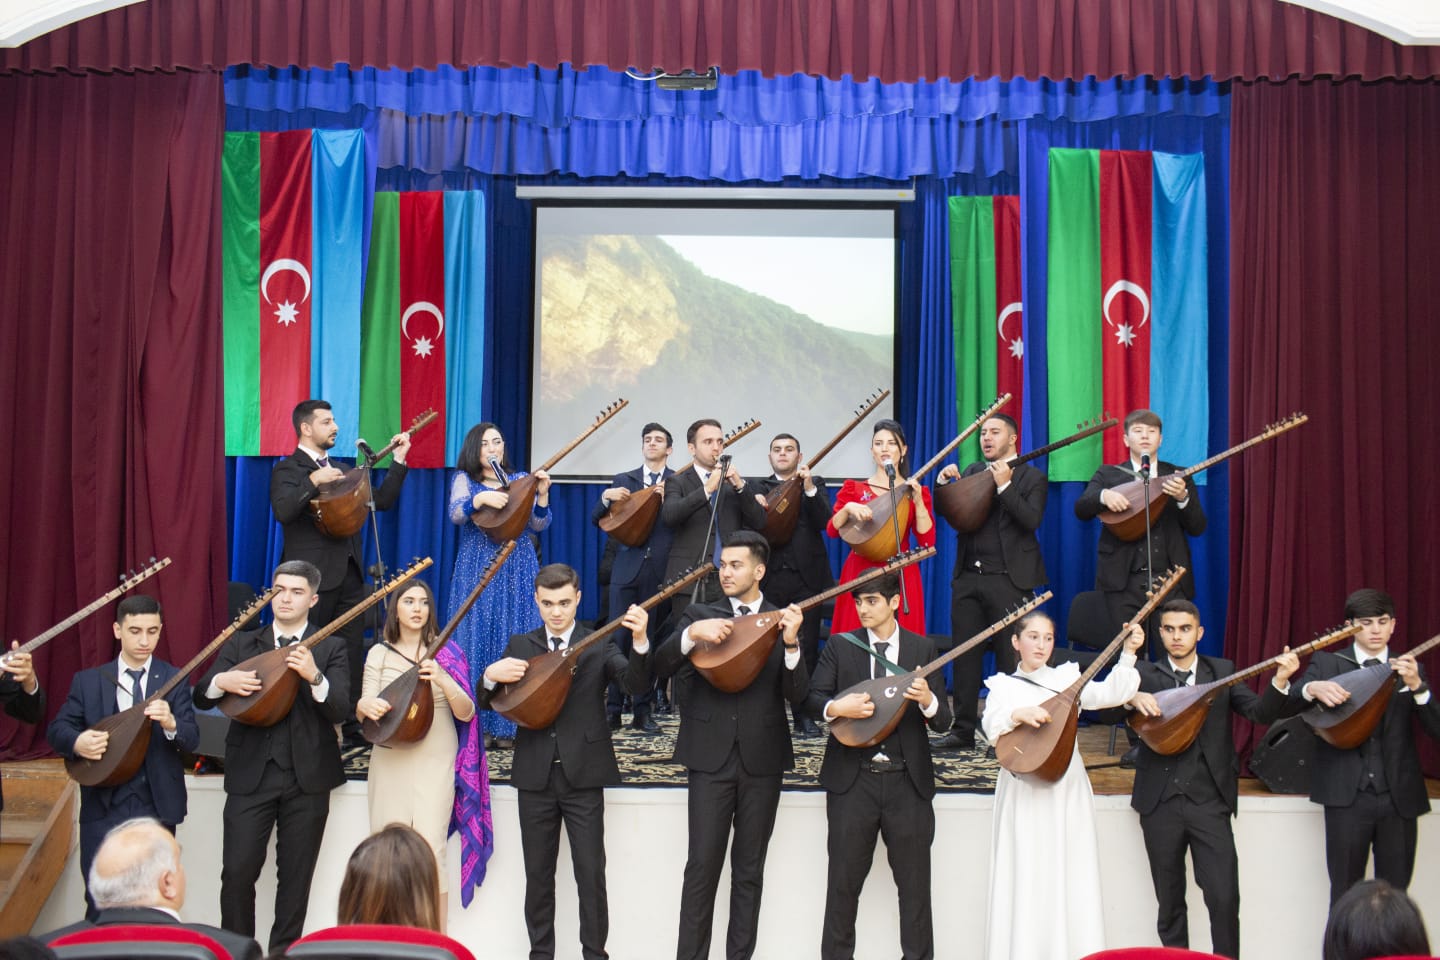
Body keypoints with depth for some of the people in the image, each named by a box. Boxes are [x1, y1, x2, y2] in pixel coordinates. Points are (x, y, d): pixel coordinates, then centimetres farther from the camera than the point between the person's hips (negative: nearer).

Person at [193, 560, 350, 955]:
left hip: (307, 776, -1)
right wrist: (222, 680, -18)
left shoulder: (331, 648, 3)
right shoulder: (241, 644, 9)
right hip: (250, 774, 1)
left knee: (295, 874, 7)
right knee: (237, 870, -3)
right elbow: (201, 698, 4)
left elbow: (340, 711, -9)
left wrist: (314, 676, -28)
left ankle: (283, 950, 21)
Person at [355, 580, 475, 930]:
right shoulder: (380, 654, 7)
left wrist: (444, 681, -21)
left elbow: (466, 713, -2)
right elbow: (362, 709, 3)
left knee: (430, 849, -10)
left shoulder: (444, 653, 3)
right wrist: (366, 706, -21)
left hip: (435, 762, -2)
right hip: (389, 761, 2)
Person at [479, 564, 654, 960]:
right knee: (538, 873, 10)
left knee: (591, 874, -1)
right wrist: (491, 675, -15)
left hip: (583, 774, -2)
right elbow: (488, 702, 8)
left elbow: (636, 684, -14)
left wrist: (640, 642, -34)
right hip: (535, 775, 3)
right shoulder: (521, 646, 8)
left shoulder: (598, 645, 1)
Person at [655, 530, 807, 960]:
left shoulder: (783, 620, 5)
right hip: (710, 755, -1)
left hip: (762, 759, 1)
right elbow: (661, 666, -7)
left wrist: (791, 643, -20)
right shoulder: (700, 614, 5)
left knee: (749, 868, 8)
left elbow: (798, 695, -4)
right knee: (702, 865, -2)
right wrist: (692, 634, -24)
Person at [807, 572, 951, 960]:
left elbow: (943, 721, 0)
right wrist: (837, 707, -23)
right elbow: (813, 698, -2)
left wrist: (928, 700, -22)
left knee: (915, 882, 7)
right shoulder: (840, 646, 3)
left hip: (908, 782, 0)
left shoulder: (922, 648, 3)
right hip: (852, 780, 0)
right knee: (844, 880, 8)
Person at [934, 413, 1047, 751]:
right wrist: (944, 483, -5)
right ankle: (963, 730, 15)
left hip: (1008, 580, -5)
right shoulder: (972, 472, 16)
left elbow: (1031, 520, -14)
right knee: (965, 655, 7)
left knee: (1010, 657, -1)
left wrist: (1004, 485, -22)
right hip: (968, 577, 5)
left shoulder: (1032, 478, 1)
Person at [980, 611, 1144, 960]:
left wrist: (1128, 655, -17)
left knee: (1069, 874, 1)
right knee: (1025, 876, 0)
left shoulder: (1068, 677, 9)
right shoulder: (1003, 685, 6)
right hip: (1023, 794, -1)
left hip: (1066, 790, 1)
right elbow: (991, 724, -13)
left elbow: (1109, 694, -7)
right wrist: (1018, 714, -32)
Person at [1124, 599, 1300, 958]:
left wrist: (1280, 681, -19)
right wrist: (1132, 698, -24)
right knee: (1169, 900, 10)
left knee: (1224, 896, -9)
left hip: (1209, 799, 0)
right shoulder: (1145, 673, 6)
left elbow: (1261, 713, -1)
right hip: (1160, 802, 1)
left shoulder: (1222, 671, 8)